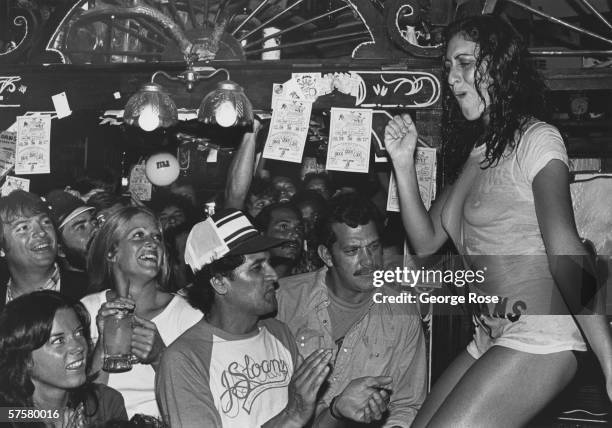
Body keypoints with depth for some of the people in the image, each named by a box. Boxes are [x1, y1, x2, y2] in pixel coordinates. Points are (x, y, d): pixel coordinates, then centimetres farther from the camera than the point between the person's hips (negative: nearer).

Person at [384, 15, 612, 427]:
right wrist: (404, 161, 3)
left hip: (537, 341, -8)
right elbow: (426, 241, 13)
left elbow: (565, 253, -21)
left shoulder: (536, 139, -8)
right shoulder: (477, 153, 16)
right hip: (489, 340, 8)